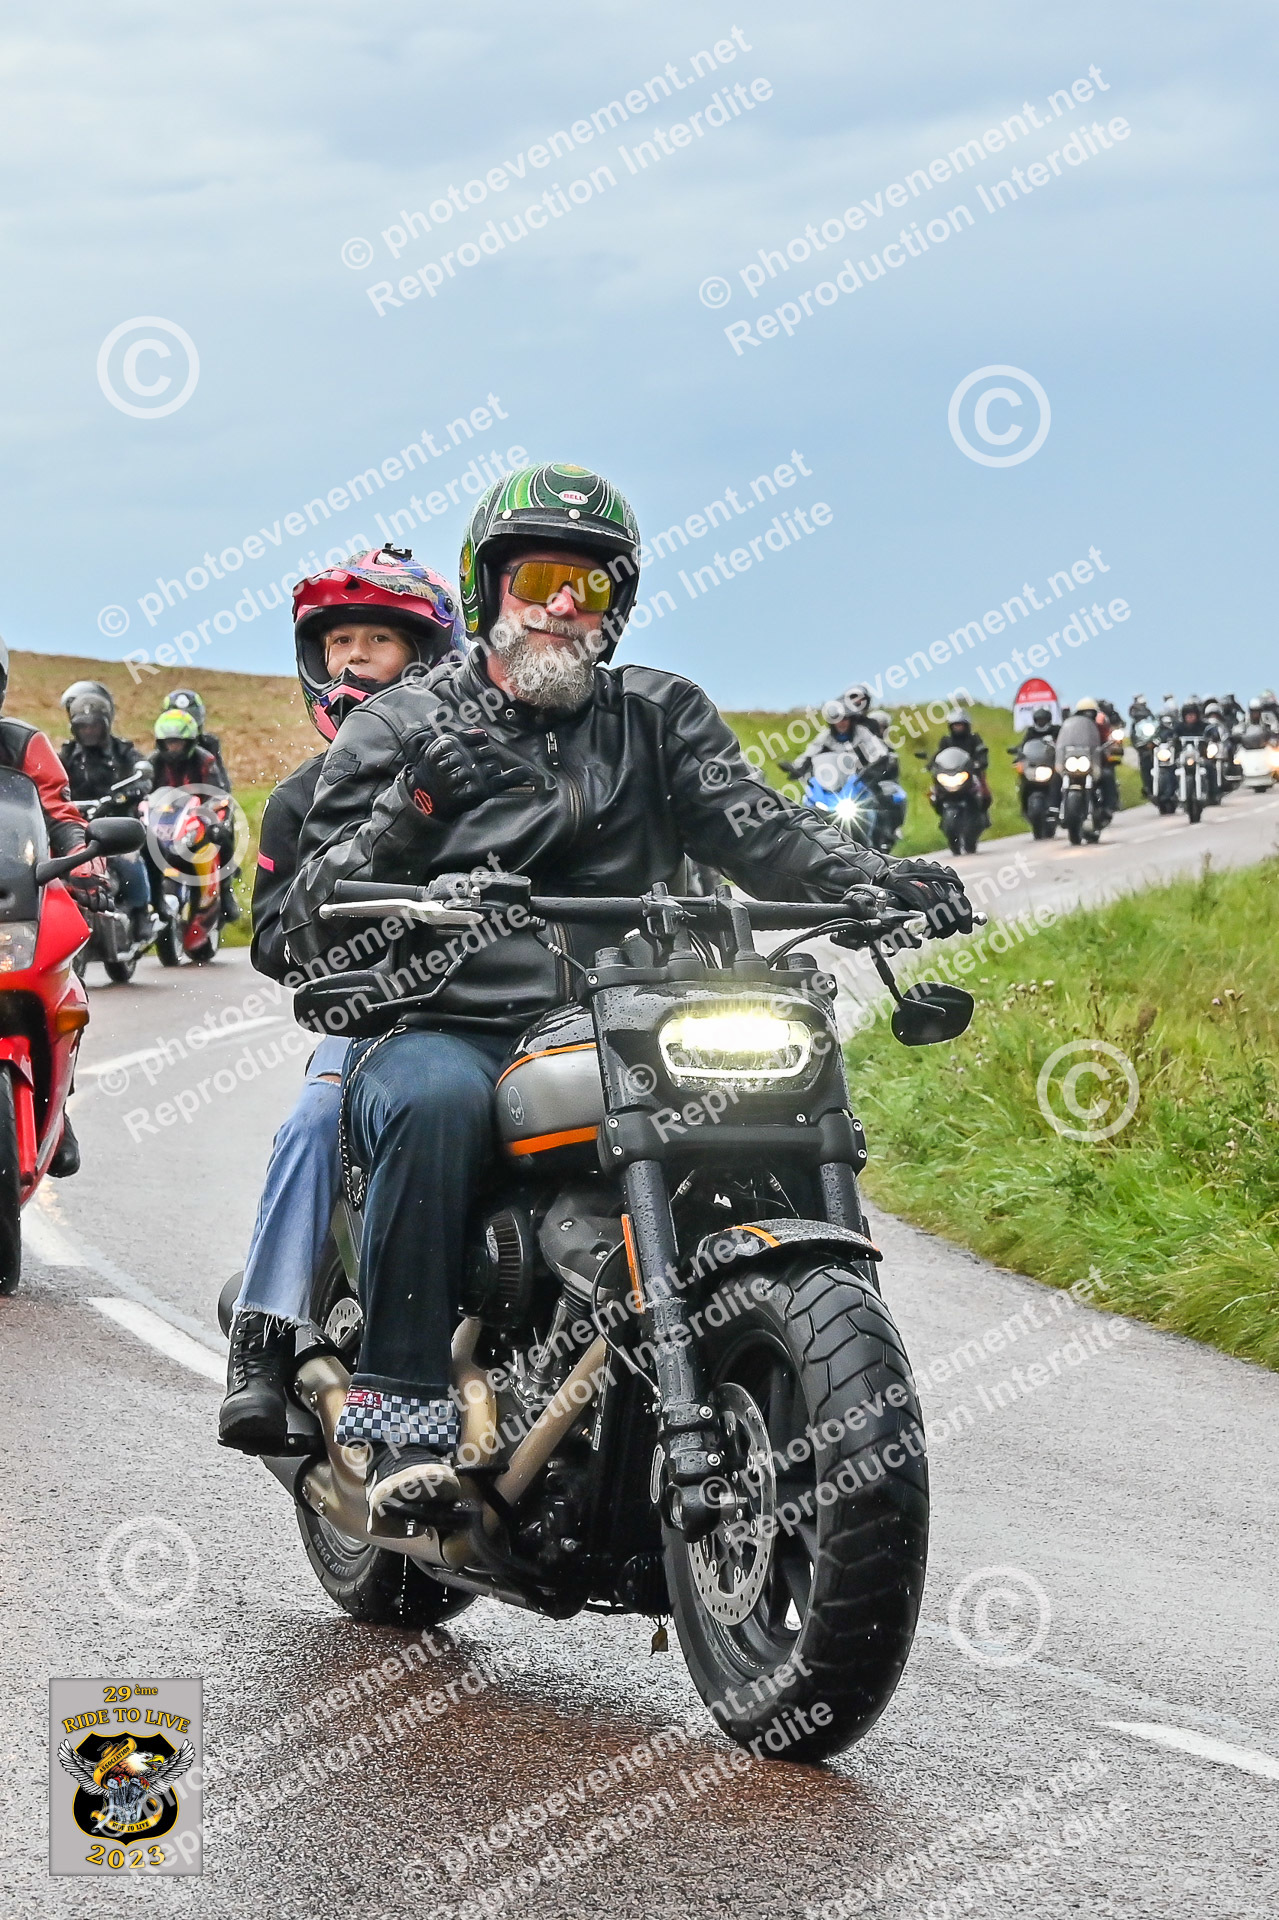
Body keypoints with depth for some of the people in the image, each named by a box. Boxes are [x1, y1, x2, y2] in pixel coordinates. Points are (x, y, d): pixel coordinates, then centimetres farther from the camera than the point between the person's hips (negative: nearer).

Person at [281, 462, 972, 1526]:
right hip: (443, 1028, -3)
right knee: (434, 1100, -37)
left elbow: (756, 828, 2)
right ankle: (404, 1410, -33)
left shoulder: (660, 716, 18)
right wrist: (411, 809, -19)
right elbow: (315, 922, -1)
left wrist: (880, 876, -18)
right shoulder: (397, 728, 9)